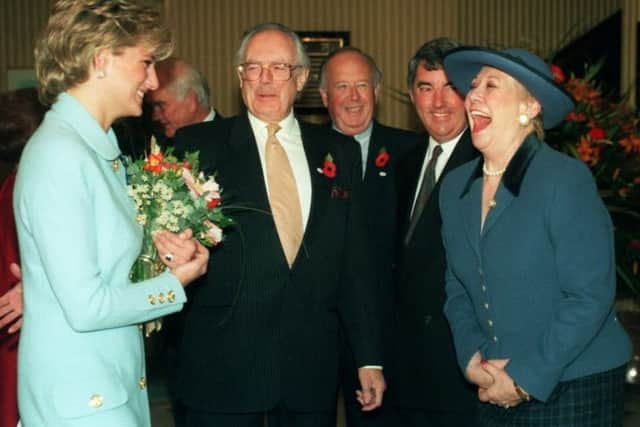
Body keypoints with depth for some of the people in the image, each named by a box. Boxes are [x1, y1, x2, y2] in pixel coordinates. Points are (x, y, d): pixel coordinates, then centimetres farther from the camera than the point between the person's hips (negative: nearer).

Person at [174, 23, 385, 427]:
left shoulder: (340, 151, 9)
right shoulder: (198, 144, 2)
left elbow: (355, 261, 9)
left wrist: (370, 358, 7)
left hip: (314, 366, 2)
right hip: (225, 363, -2)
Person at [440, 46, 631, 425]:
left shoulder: (565, 179, -14)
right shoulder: (456, 187, 5)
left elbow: (590, 295, -16)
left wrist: (526, 378, -15)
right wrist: (471, 357, -4)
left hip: (575, 391, -5)